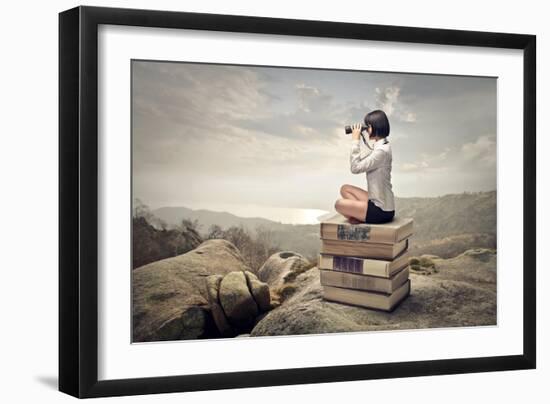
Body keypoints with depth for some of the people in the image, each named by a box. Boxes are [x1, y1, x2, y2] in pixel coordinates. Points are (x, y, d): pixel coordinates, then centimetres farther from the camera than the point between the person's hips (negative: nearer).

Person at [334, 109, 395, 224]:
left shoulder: (382, 150, -21)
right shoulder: (379, 146, 10)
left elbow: (355, 168, -20)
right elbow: (360, 164, 12)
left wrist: (355, 141, -15)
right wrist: (356, 141, 4)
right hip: (377, 201, 10)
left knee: (339, 204, -8)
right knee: (345, 189, 15)